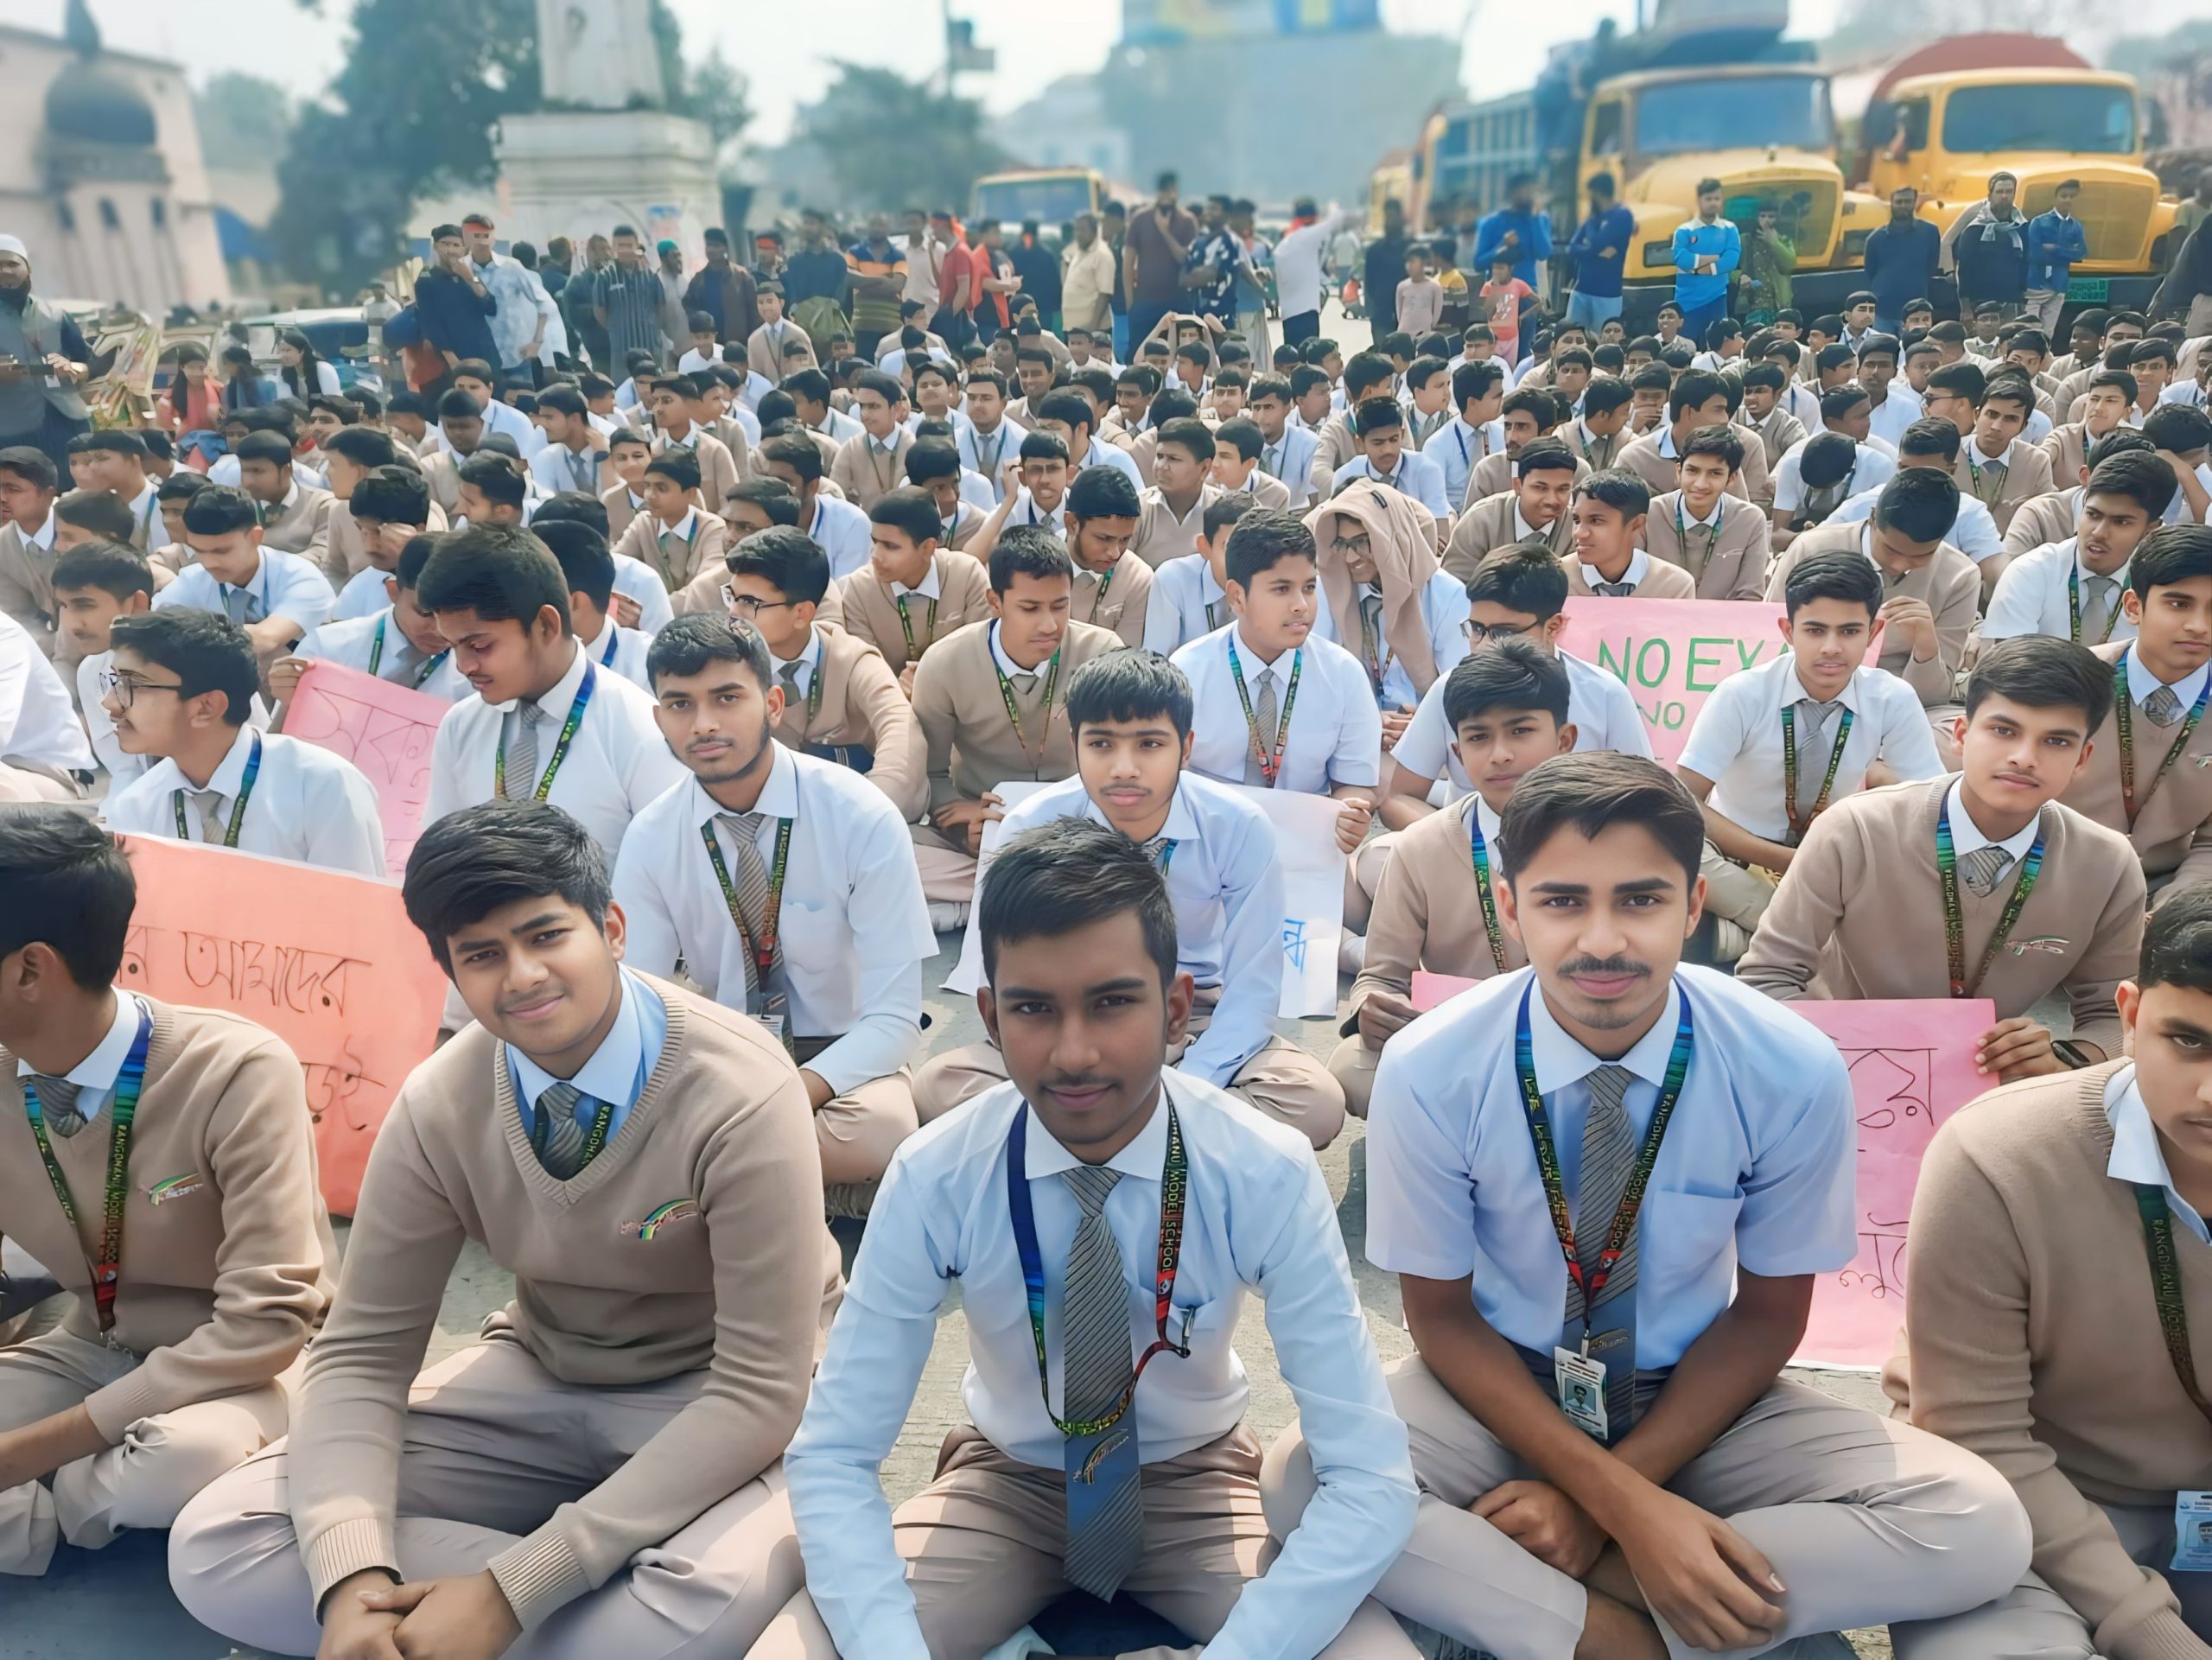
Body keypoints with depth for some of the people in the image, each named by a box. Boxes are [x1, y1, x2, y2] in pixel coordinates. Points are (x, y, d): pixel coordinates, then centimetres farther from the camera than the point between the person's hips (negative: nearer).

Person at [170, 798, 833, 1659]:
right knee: (214, 1551, -15)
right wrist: (353, 1581, -27)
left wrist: (510, 1591, -29)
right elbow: (360, 1354, -7)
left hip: (719, 1408, -5)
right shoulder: (438, 1106, -12)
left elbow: (759, 1391, -25)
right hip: (540, 1384, 5)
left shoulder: (741, 1095, -26)